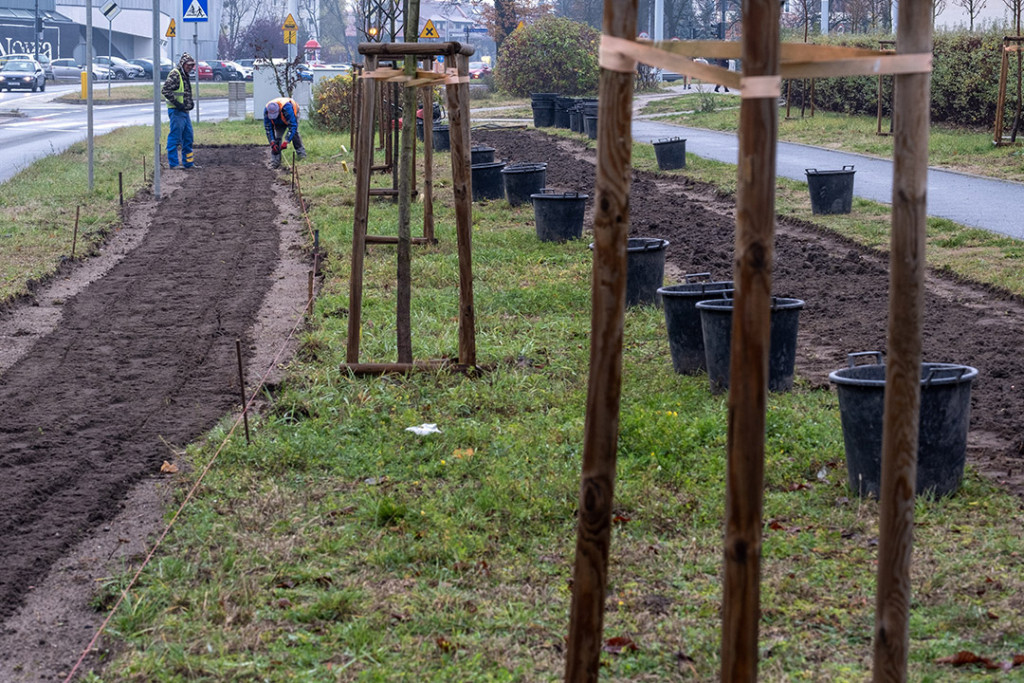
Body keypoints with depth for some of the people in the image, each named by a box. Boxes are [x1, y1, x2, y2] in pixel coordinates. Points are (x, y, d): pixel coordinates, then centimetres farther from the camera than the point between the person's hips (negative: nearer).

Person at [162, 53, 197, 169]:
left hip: (185, 111, 10)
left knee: (188, 137, 13)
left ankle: (188, 162, 21)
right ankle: (173, 163, -2)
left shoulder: (185, 76, 17)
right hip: (176, 111, -10)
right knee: (175, 137, -6)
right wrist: (177, 103, -22)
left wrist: (191, 103, 15)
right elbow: (165, 90, -22)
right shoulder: (174, 75, -13)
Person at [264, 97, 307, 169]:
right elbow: (268, 129, -24)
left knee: (294, 133, -26)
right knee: (277, 137, -12)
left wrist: (286, 142, -48)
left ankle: (301, 154, -15)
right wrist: (272, 143, -33)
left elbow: (293, 126, -45)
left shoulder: (287, 108, -46)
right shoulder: (266, 111, -33)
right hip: (279, 122, 3)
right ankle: (275, 162, -10)